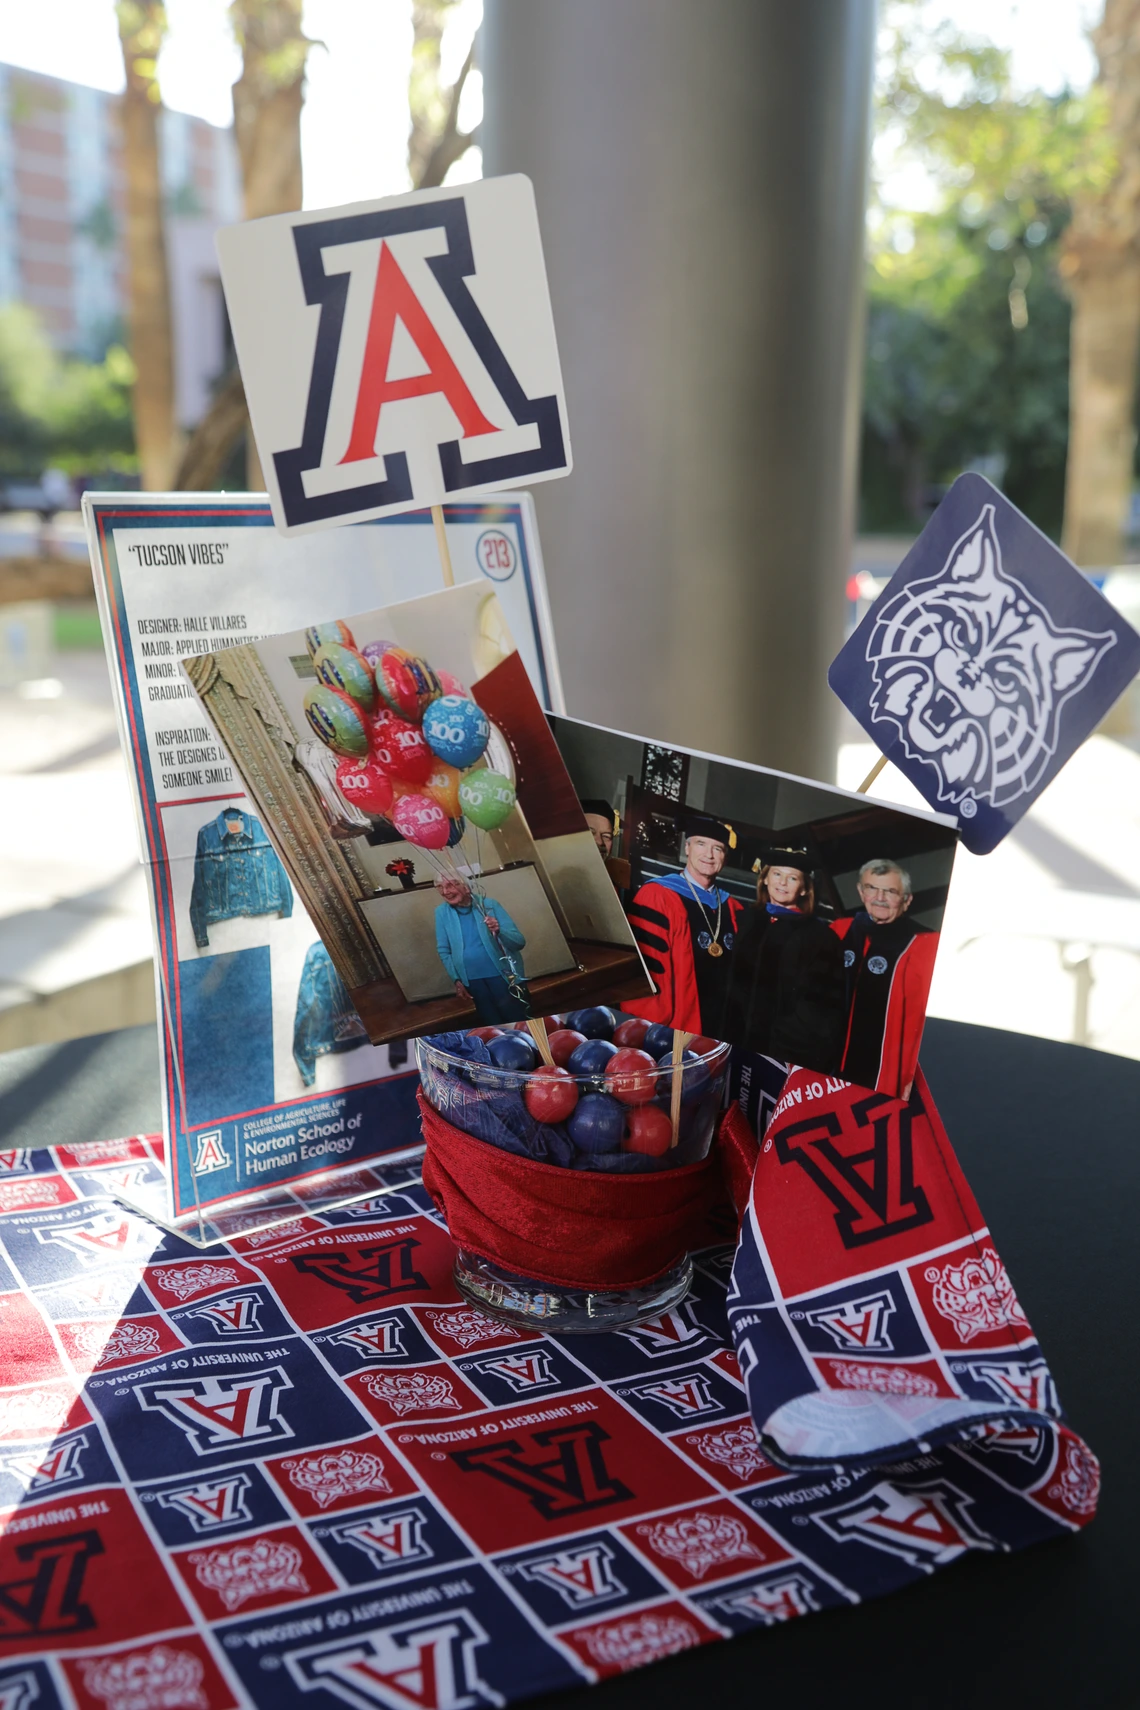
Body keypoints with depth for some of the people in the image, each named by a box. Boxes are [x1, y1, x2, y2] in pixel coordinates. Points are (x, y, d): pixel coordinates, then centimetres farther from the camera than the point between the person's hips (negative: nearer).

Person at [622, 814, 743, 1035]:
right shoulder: (657, 895, -9)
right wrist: (651, 1027, -18)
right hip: (668, 1030, -6)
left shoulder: (731, 909, 11)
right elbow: (643, 969, -14)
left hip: (719, 1029, 6)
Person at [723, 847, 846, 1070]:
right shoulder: (746, 922, 12)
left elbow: (825, 1002, 1)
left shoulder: (819, 935, 3)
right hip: (741, 1043, 3)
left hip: (794, 1051, -3)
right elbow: (732, 984, 11)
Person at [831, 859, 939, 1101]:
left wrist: (909, 1075, -14)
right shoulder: (839, 932, 6)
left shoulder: (924, 945, -10)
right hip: (830, 1066, 5)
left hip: (885, 1076, -5)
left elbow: (920, 1019, -12)